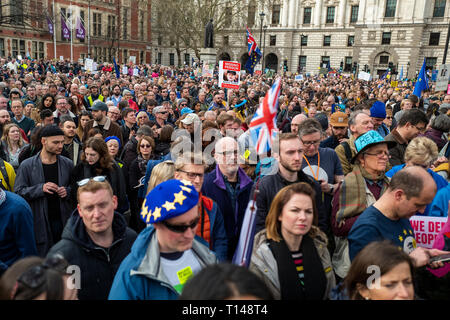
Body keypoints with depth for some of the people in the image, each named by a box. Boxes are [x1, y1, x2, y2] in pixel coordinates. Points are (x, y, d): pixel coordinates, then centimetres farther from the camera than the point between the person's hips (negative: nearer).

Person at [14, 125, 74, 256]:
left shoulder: (67, 164, 5)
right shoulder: (27, 165, -2)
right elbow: (18, 191, -4)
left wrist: (67, 191, -8)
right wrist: (41, 188, -19)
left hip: (64, 221, 2)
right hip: (40, 223, -2)